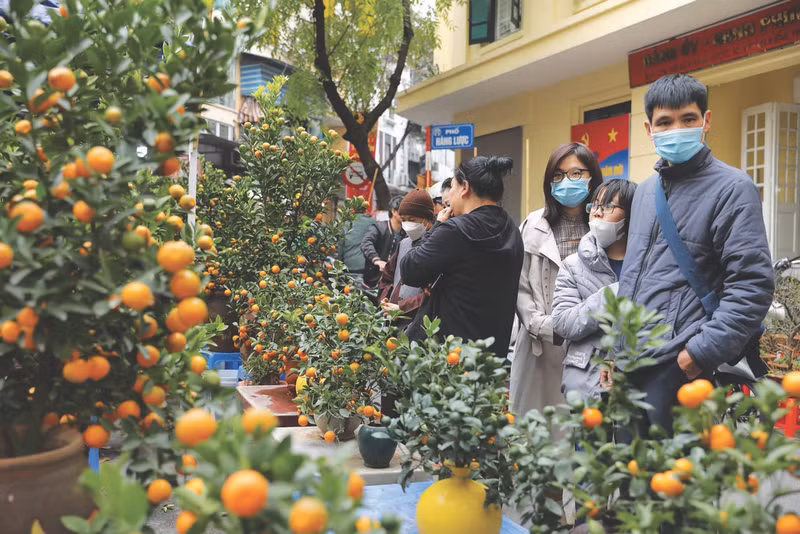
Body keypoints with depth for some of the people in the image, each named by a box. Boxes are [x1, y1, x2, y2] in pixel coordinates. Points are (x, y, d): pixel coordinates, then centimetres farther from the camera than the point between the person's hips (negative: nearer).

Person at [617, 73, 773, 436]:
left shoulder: (732, 188, -5)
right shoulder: (646, 190, 18)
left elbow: (752, 286, -13)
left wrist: (702, 351, -18)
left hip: (677, 368, -7)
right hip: (629, 363, 7)